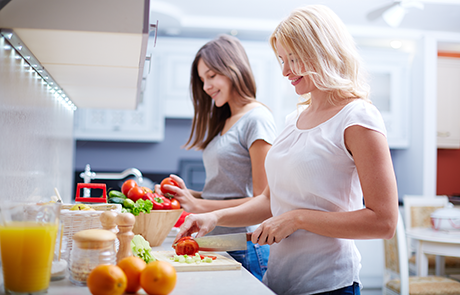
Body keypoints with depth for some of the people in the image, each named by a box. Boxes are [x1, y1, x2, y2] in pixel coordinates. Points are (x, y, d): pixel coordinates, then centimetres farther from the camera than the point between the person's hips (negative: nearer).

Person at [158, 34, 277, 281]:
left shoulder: (256, 118, -10)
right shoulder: (223, 123, 15)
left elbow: (263, 201, -15)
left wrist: (199, 206, -15)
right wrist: (189, 195, -3)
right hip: (216, 246, 7)